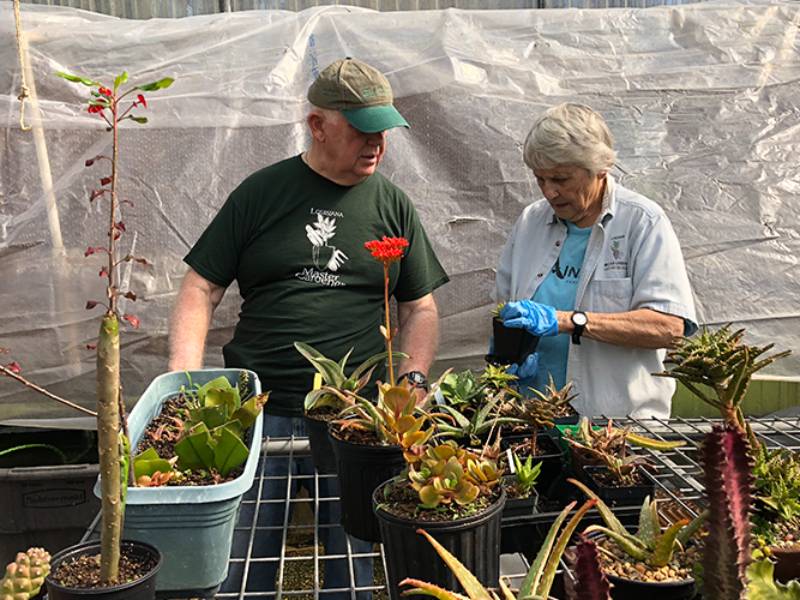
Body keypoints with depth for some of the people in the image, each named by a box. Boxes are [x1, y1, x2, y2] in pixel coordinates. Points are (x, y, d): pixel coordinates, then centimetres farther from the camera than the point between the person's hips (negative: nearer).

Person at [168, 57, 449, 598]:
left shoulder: (393, 206, 8)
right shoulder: (261, 193, 4)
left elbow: (420, 308, 12)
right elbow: (202, 290, 3)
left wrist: (413, 379, -5)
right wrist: (183, 380, -10)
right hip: (257, 411, 0)